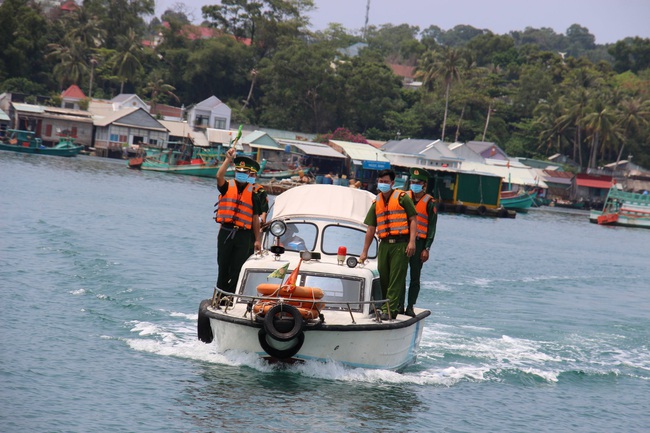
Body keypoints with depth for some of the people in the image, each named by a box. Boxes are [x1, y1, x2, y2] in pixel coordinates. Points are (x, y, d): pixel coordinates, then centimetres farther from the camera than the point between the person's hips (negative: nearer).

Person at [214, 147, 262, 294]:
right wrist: (228, 160, -19)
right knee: (223, 267, 6)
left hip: (243, 234, 0)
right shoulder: (227, 187, 8)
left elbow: (255, 218, 7)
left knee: (237, 270, 0)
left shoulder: (252, 193, 7)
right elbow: (219, 176, -15)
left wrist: (257, 240, 5)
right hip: (226, 232, 0)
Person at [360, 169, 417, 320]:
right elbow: (371, 229, 17)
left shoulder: (402, 198, 1)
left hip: (400, 244, -5)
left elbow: (413, 220, -1)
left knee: (396, 278, -7)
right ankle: (383, 306, 16)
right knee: (383, 278, 7)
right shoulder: (376, 203, 15)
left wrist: (412, 241, -13)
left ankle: (390, 309, -10)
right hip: (384, 244, 5)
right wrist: (364, 251, 15)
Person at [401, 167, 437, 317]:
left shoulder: (430, 203, 2)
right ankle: (399, 304, 6)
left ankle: (410, 307, 5)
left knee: (415, 277, 1)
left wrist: (426, 249, -6)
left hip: (418, 243, -2)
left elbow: (431, 228, 1)